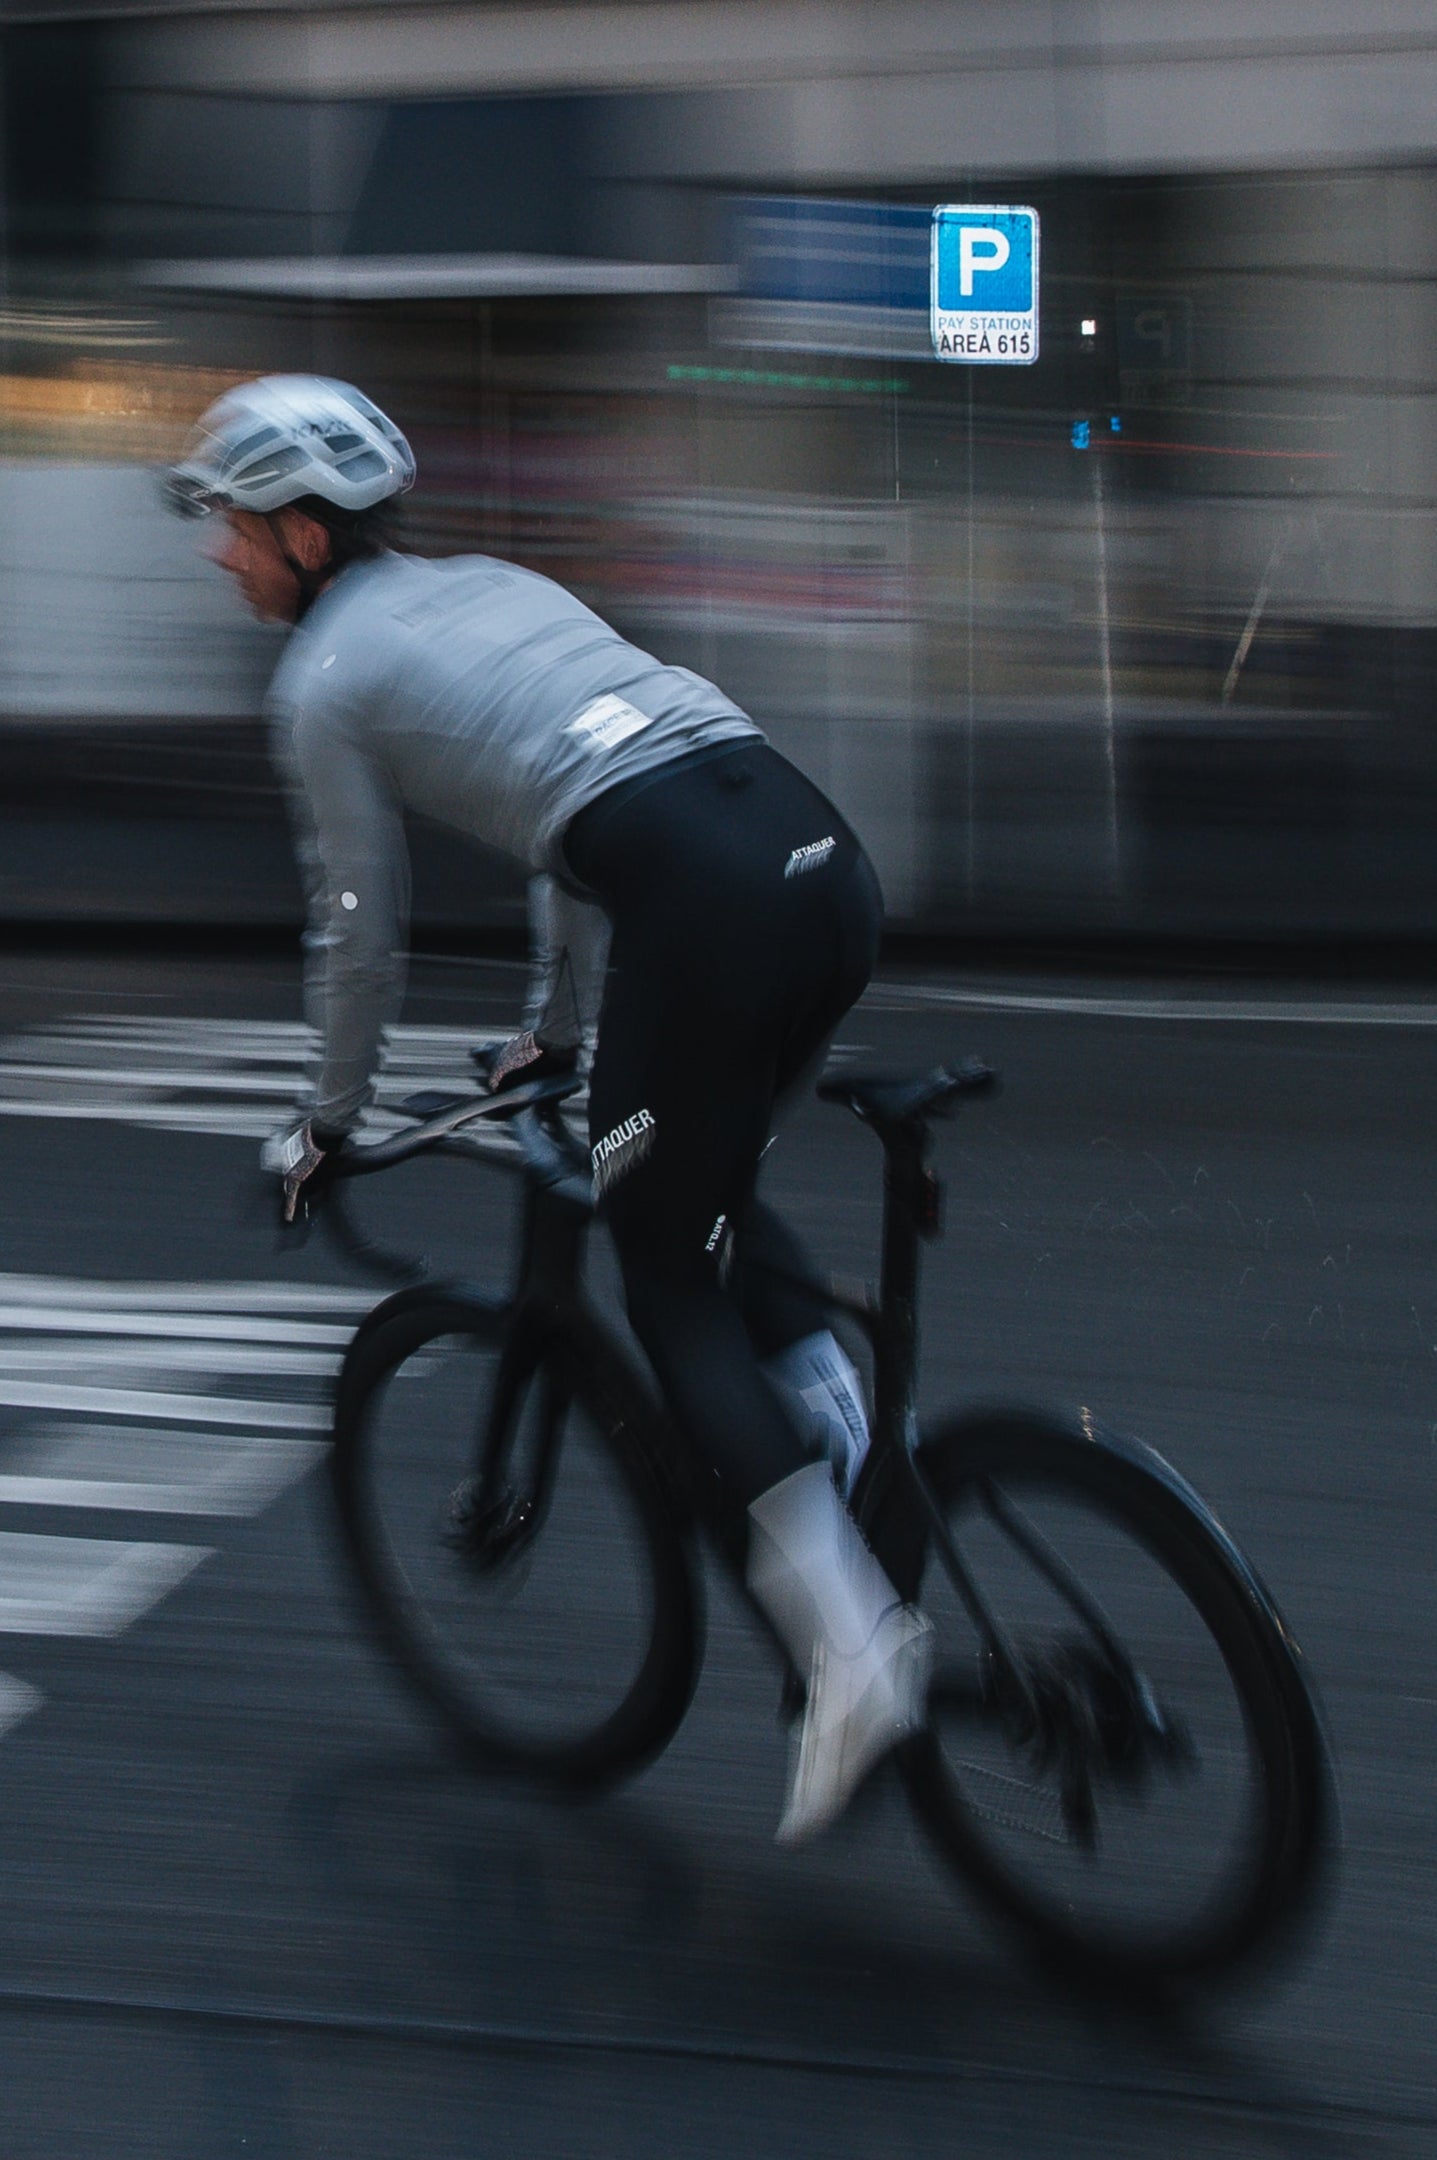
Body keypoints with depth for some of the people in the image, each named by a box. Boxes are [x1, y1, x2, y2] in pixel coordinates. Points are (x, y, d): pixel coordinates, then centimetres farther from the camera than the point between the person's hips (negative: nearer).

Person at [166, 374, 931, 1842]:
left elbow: (361, 928, 12)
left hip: (702, 908, -8)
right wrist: (556, 1023, 49)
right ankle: (835, 1411, 11)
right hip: (826, 858, 8)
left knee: (665, 1276, 5)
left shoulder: (323, 678, 9)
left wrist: (328, 1127, 27)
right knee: (707, 1190, 31)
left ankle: (853, 1648, -5)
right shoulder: (495, 587, 31)